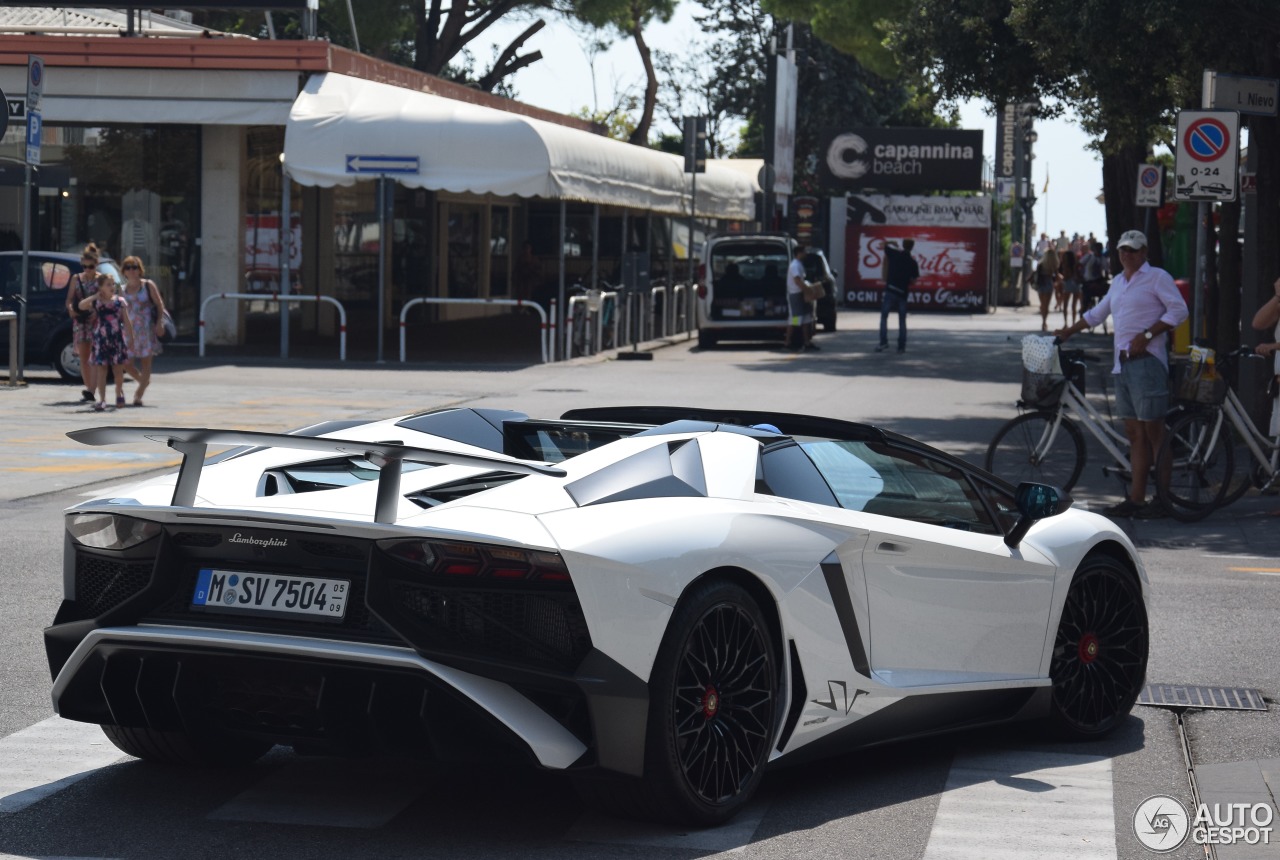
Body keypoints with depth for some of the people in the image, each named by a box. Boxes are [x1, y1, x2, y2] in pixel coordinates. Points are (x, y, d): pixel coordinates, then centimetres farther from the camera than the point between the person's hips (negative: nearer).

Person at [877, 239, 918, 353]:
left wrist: (893, 244, 32)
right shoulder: (913, 263, 1)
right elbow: (913, 280, 4)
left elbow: (886, 244, 14)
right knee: (902, 320, 11)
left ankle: (884, 342, -9)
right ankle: (901, 346, 8)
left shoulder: (894, 254, -2)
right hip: (903, 293, 2)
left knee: (884, 317, 5)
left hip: (890, 291, -2)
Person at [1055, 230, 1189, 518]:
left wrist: (1147, 335, -16)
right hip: (1122, 363, 8)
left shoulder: (1157, 277, -3)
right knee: (1134, 433, 9)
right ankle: (1135, 498, 11)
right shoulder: (1118, 282, 20)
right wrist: (1068, 331, 32)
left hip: (1147, 362, -8)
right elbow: (1097, 313, 33)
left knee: (1154, 432, -7)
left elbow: (1179, 310, -11)